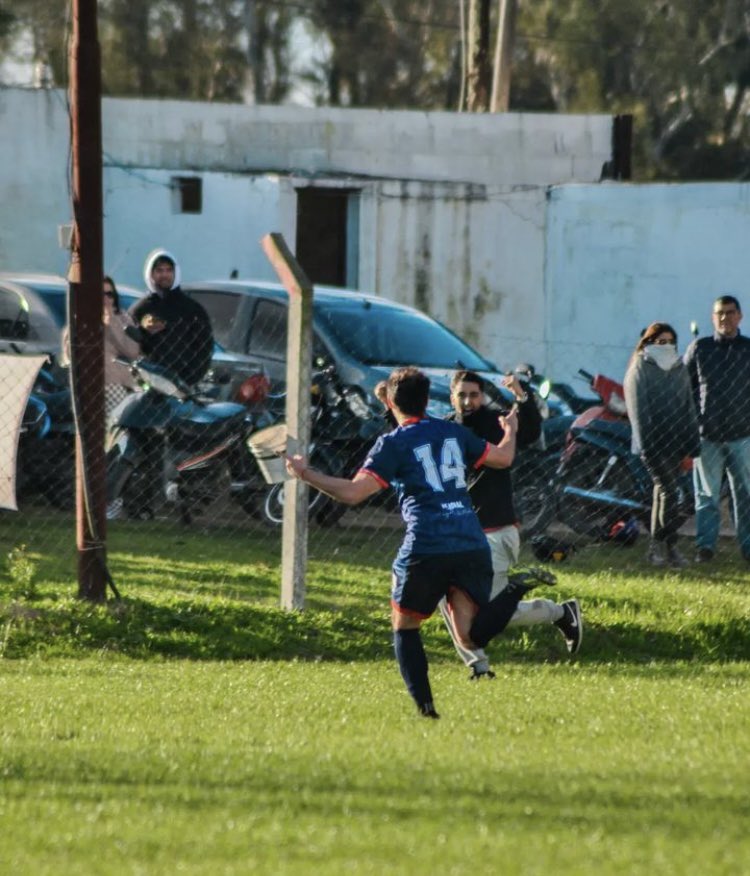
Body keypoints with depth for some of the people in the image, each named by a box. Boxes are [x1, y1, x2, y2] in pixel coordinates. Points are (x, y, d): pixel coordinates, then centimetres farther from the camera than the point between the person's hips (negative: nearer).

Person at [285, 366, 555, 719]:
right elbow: (503, 457, 28)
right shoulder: (454, 432, 16)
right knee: (471, 637, -1)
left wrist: (305, 474, 4)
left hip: (425, 548, -4)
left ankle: (425, 708, 4)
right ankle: (517, 588, -24)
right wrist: (510, 430, 51)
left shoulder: (392, 444, 1)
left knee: (405, 626, 16)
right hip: (472, 543, 4)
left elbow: (353, 492, -8)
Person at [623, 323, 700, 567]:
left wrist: (692, 444, 12)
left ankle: (658, 547, 12)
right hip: (653, 443, -6)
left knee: (663, 492, 8)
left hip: (676, 443, 6)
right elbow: (638, 409, -7)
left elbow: (688, 408, 18)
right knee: (669, 491, -14)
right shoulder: (640, 370, 0)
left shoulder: (679, 370, 17)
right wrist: (645, 444, -15)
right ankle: (668, 546, -10)